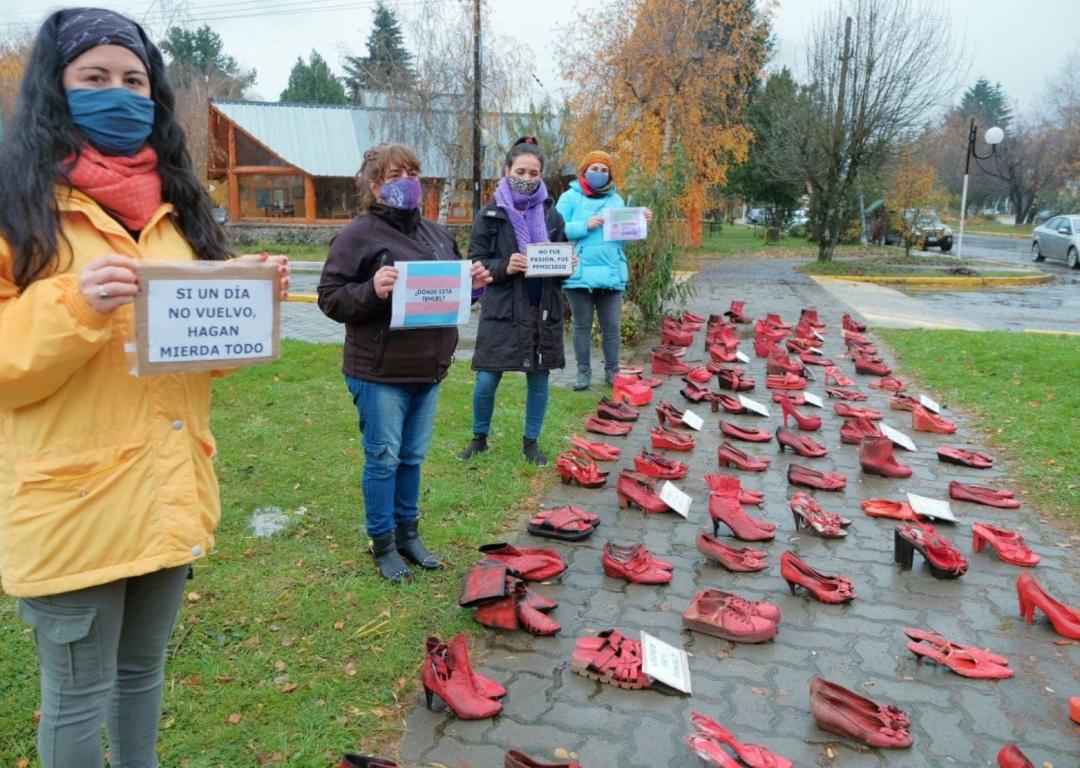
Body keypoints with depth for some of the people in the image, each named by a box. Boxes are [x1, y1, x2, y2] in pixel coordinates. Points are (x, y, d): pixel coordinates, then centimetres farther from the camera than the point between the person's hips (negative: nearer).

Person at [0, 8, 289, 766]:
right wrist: (75, 305, -26)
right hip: (74, 498, -5)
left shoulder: (173, 200, 11)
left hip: (170, 489, 5)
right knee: (79, 694, 9)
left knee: (144, 671, 21)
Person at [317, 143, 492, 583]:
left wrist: (471, 283, 0)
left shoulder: (437, 234, 12)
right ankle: (383, 544, 22)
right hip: (379, 374, -6)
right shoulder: (359, 235, -9)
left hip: (428, 370, 6)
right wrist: (371, 290, -27)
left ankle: (408, 534, 33)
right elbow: (330, 298, -11)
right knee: (383, 460, 5)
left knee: (413, 458, 17)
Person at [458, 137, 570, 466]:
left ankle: (531, 442, 26)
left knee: (538, 379, 9)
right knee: (487, 381, 0)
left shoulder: (551, 214, 7)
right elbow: (476, 263, -1)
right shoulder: (489, 215, -1)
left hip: (543, 310, 3)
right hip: (502, 311, -2)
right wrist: (504, 267, -20)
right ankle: (480, 437, 24)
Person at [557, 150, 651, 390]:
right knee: (582, 326, 8)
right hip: (579, 274, -3)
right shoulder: (570, 197, 2)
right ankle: (583, 371, 19)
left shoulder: (616, 200, 15)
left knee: (612, 328, 6)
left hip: (611, 274, 3)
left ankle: (612, 371, 19)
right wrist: (585, 225, -17)